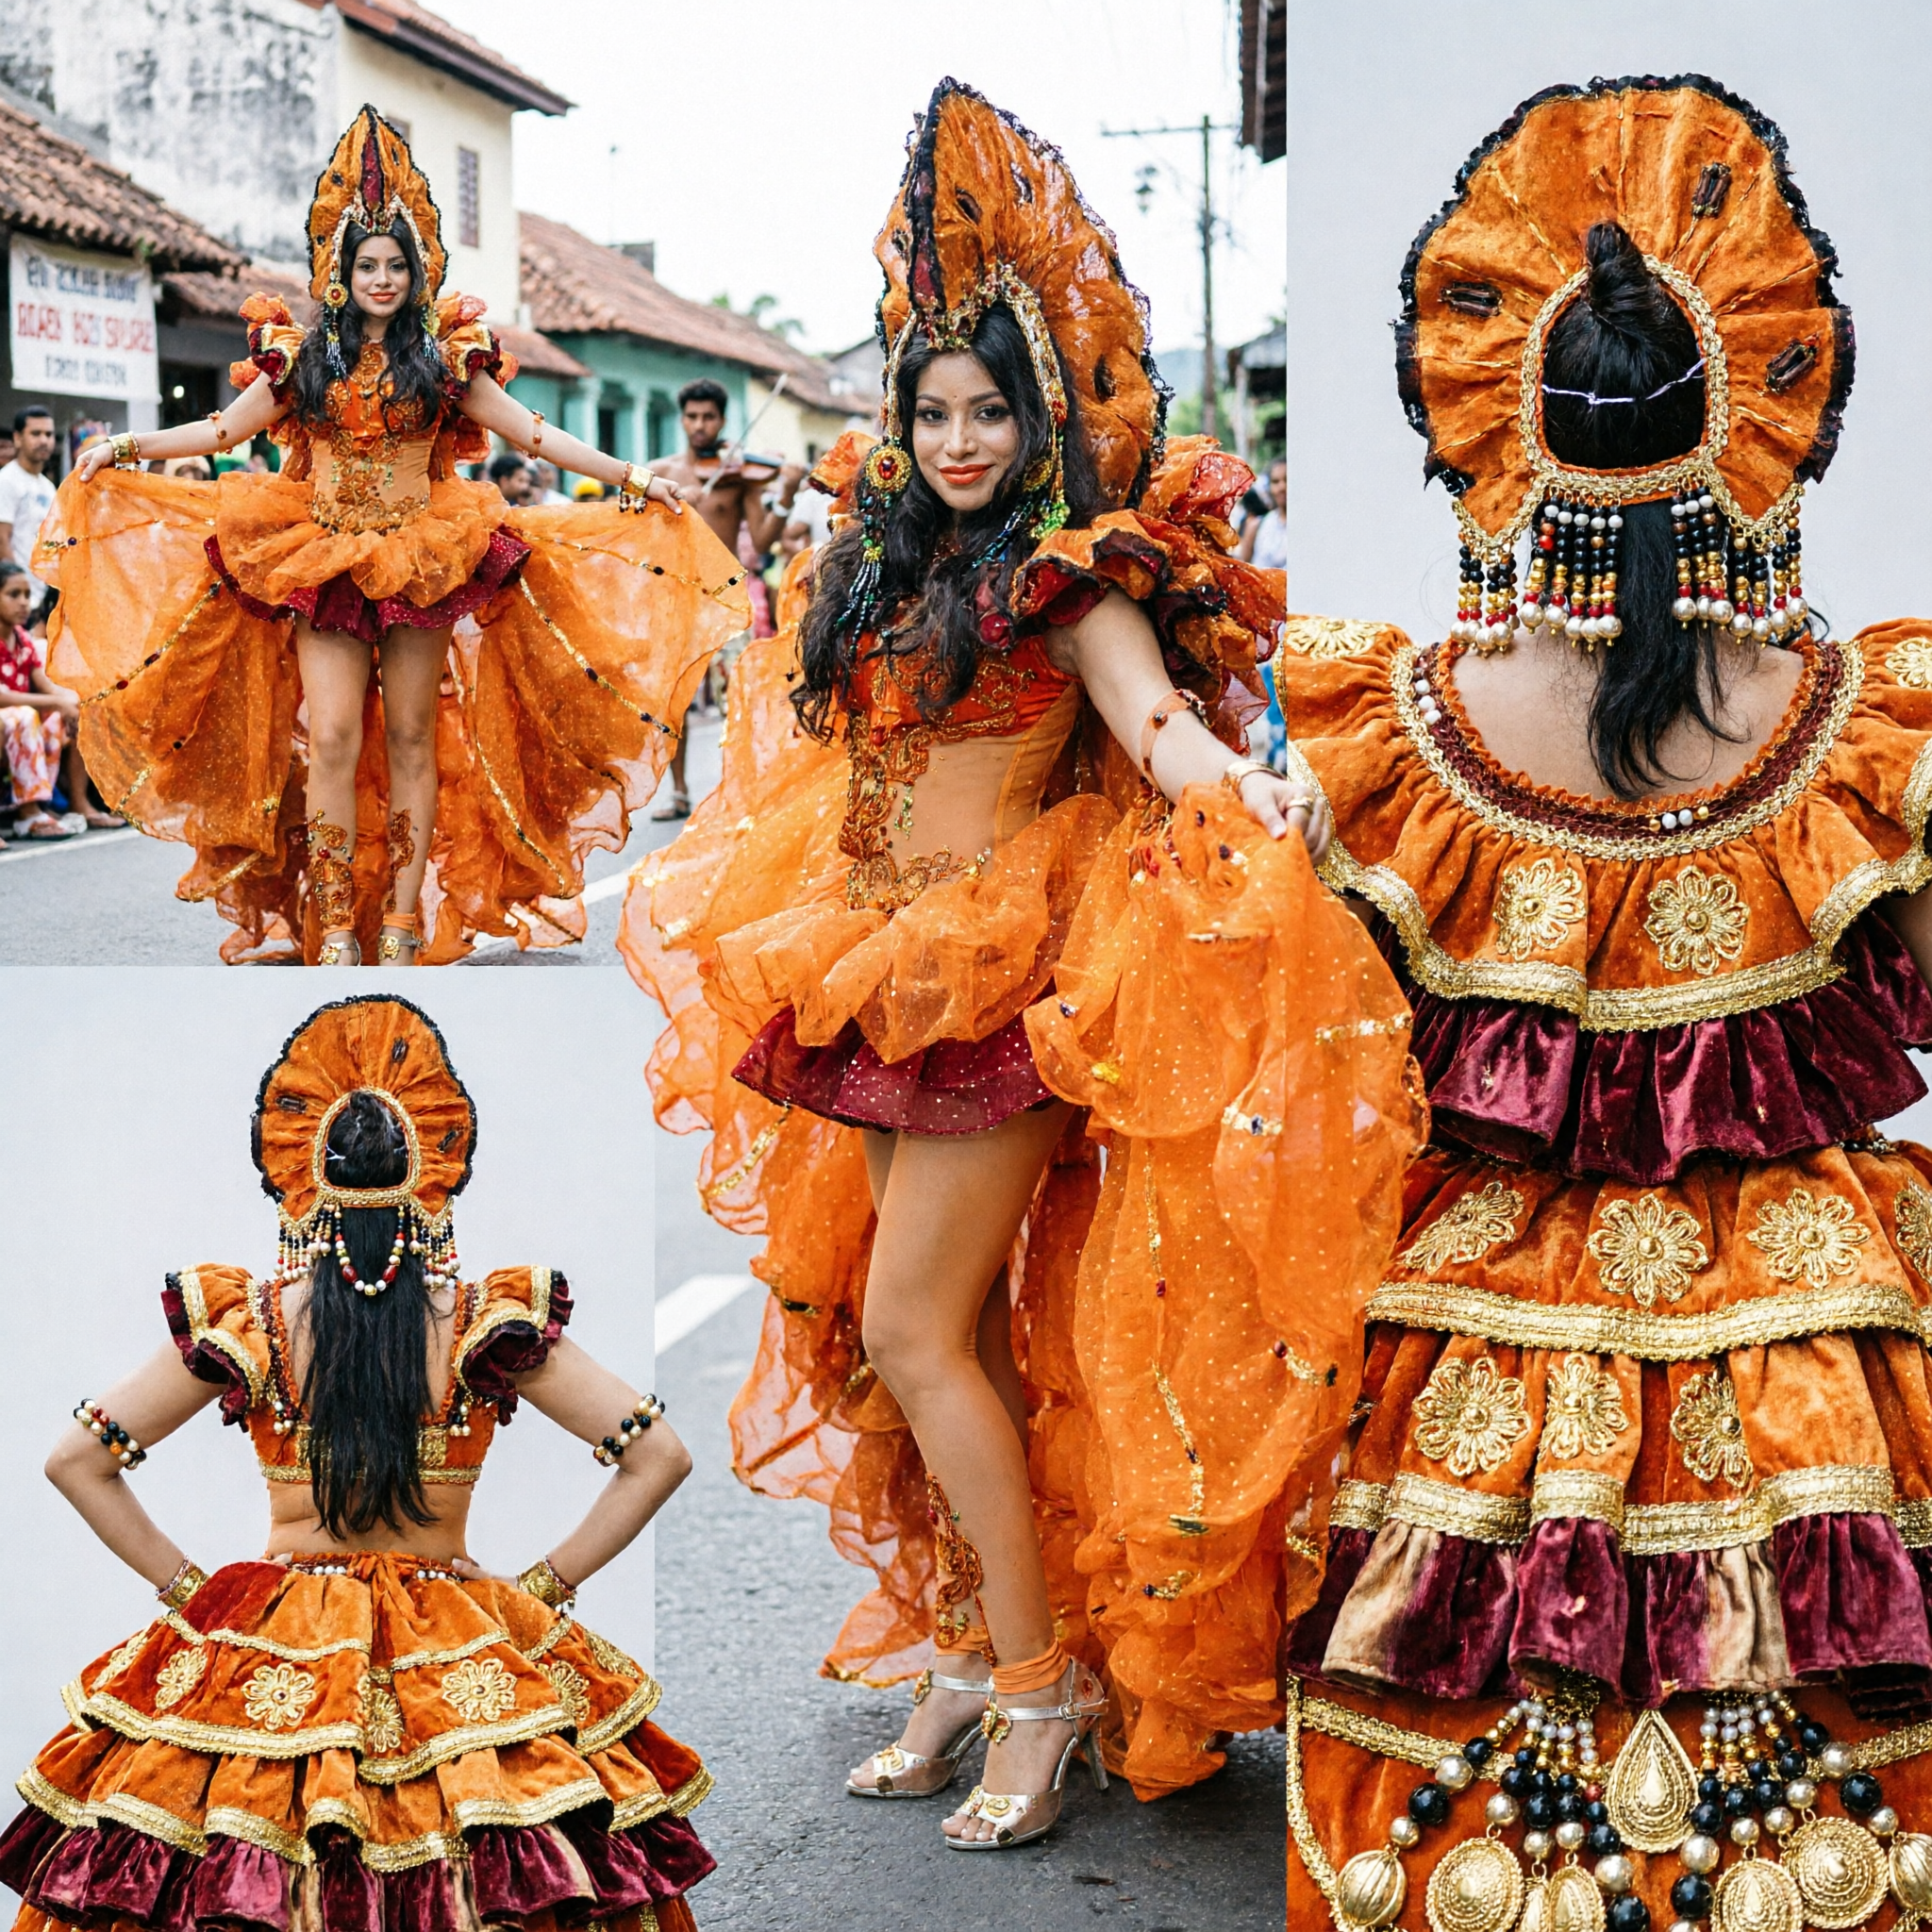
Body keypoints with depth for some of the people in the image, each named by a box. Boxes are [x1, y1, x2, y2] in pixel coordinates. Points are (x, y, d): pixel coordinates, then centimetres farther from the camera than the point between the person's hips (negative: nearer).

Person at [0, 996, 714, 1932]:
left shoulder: (245, 1323, -6)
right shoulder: (492, 1325, -8)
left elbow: (75, 1460, -1)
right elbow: (658, 1456, -6)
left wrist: (185, 1587, 4)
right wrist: (542, 1587, 1)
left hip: (270, 1661, 0)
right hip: (454, 1667, 0)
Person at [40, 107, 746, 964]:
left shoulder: (444, 356, 5)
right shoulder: (305, 354, 7)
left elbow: (529, 431, 5)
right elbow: (226, 427, 11)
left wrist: (627, 477, 0)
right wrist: (128, 447, 2)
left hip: (422, 562, 0)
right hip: (324, 561, 0)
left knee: (413, 739, 1)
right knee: (332, 737, -9)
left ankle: (404, 921, 4)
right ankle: (333, 928, -6)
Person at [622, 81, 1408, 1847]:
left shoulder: (1069, 572, -8)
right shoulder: (878, 569, 14)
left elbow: (1154, 714, -26)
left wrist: (1245, 791, -46)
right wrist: (689, 881, 44)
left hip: (1005, 969, -7)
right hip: (879, 971, 7)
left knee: (912, 1328, -10)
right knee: (958, 1329, 9)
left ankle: (1048, 1681, -1)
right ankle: (976, 1651, 16)